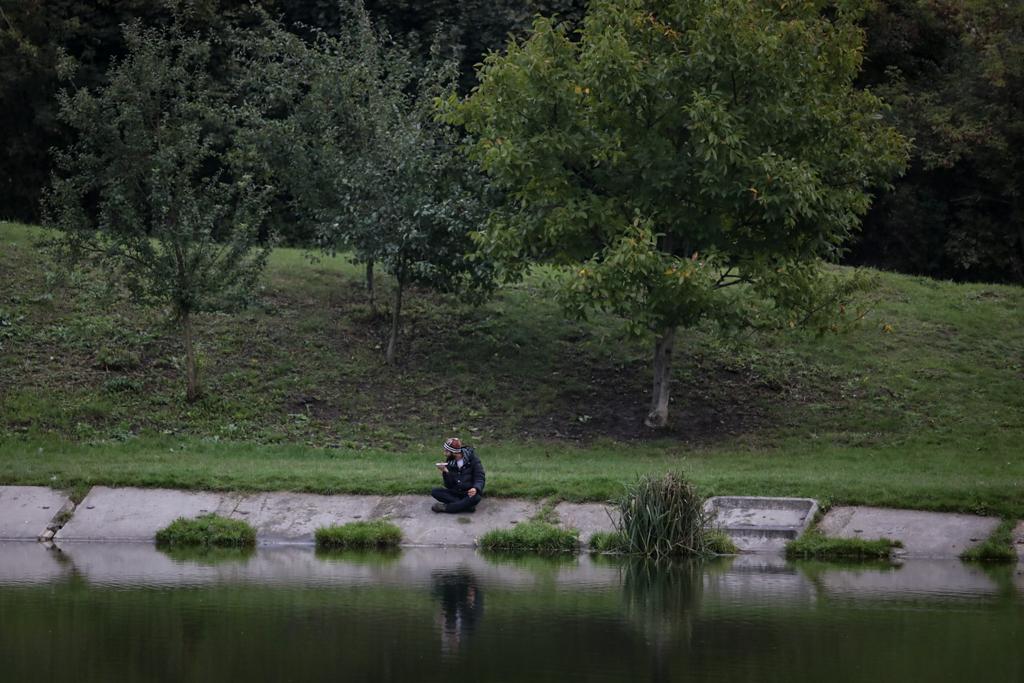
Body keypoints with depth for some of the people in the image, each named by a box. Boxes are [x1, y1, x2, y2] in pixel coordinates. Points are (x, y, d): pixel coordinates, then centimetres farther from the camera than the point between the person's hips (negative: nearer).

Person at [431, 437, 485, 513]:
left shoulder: (472, 459, -8)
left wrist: (476, 488, -33)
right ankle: (467, 506, -29)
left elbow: (480, 478, -12)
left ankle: (445, 507, -29)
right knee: (435, 492, -20)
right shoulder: (449, 462, 2)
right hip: (455, 493, 4)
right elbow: (449, 486, 0)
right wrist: (445, 472, -18)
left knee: (475, 498, -38)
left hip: (469, 493, -4)